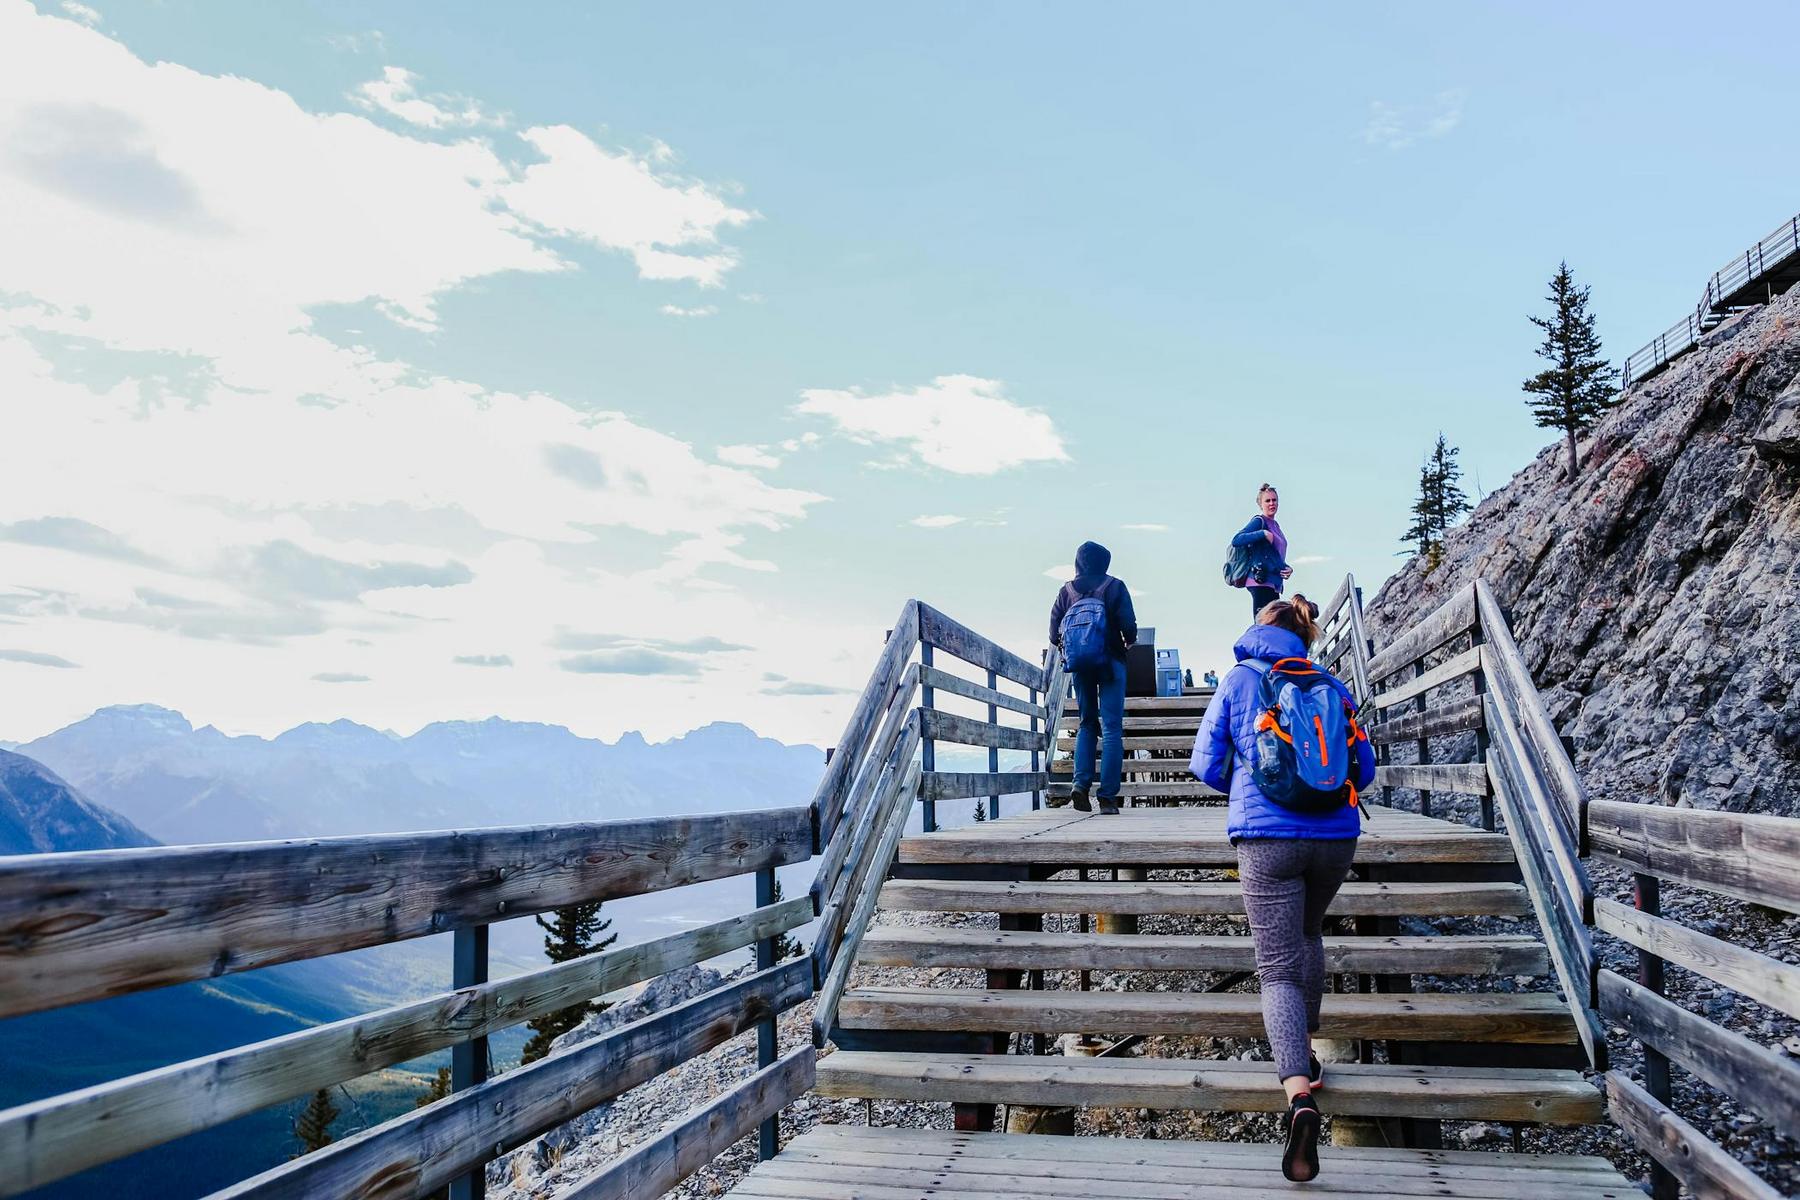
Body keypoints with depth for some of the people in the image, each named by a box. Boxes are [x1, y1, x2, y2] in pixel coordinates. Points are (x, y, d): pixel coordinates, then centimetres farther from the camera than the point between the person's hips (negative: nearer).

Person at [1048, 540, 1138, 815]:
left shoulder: (1066, 590, 5)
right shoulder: (1114, 587, -2)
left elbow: (1054, 632, 2)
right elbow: (1128, 625, -8)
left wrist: (1065, 648, 22)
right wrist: (1129, 642, 13)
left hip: (1080, 664, 3)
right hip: (1110, 662, -3)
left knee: (1087, 723, 16)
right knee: (1111, 728, -1)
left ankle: (1081, 784, -2)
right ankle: (1107, 797, -6)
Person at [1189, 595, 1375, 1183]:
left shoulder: (1240, 678, 4)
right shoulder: (1330, 684, 11)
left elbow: (1207, 763, 5)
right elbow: (1363, 769, 14)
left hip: (1267, 837, -3)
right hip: (1335, 837, 4)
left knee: (1279, 968, -4)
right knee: (1308, 935, 29)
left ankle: (1299, 1095, -22)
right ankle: (1303, 1052, 35)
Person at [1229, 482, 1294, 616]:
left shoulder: (1275, 524, 19)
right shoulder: (1259, 521, -6)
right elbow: (1236, 541, -20)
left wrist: (1287, 568, 5)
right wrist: (1263, 534, -20)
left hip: (1274, 585, 9)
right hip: (1261, 582, -9)